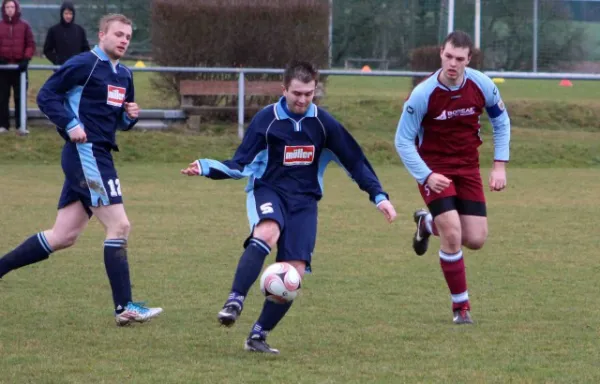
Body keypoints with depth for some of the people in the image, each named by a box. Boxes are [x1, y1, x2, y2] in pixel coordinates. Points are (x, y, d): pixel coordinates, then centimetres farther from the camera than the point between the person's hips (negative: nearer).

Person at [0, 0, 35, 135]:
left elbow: (31, 44, 3)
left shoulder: (24, 25, 4)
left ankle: (20, 125, 1)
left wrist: (26, 59, -10)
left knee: (20, 97, -1)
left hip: (19, 66, -1)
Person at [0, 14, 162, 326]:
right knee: (119, 225, -11)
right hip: (86, 152, -9)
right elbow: (46, 95, -9)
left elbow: (121, 121, 26)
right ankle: (124, 307, -9)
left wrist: (131, 116, 3)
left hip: (97, 157, 9)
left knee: (62, 237, 9)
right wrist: (70, 124, -20)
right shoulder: (84, 65, -9)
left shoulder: (124, 75, 17)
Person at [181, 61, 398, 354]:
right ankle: (234, 303, -42)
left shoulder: (323, 123, 2)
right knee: (267, 232, -38)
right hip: (268, 191, -3)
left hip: (304, 200, 3)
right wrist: (206, 168, -18)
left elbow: (354, 161, 9)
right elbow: (240, 165, -2)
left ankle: (258, 335, 4)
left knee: (295, 272, -10)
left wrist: (379, 196, 2)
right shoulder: (266, 120, -4)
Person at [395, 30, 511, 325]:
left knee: (475, 240, -1)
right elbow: (403, 141, -11)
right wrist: (426, 176, -22)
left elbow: (501, 122, 8)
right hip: (434, 169, -4)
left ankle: (429, 224, 31)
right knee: (452, 235, -18)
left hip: (468, 168, 4)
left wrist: (500, 165, 0)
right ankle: (460, 305, 0)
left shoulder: (482, 86, -11)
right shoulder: (423, 94, -20)